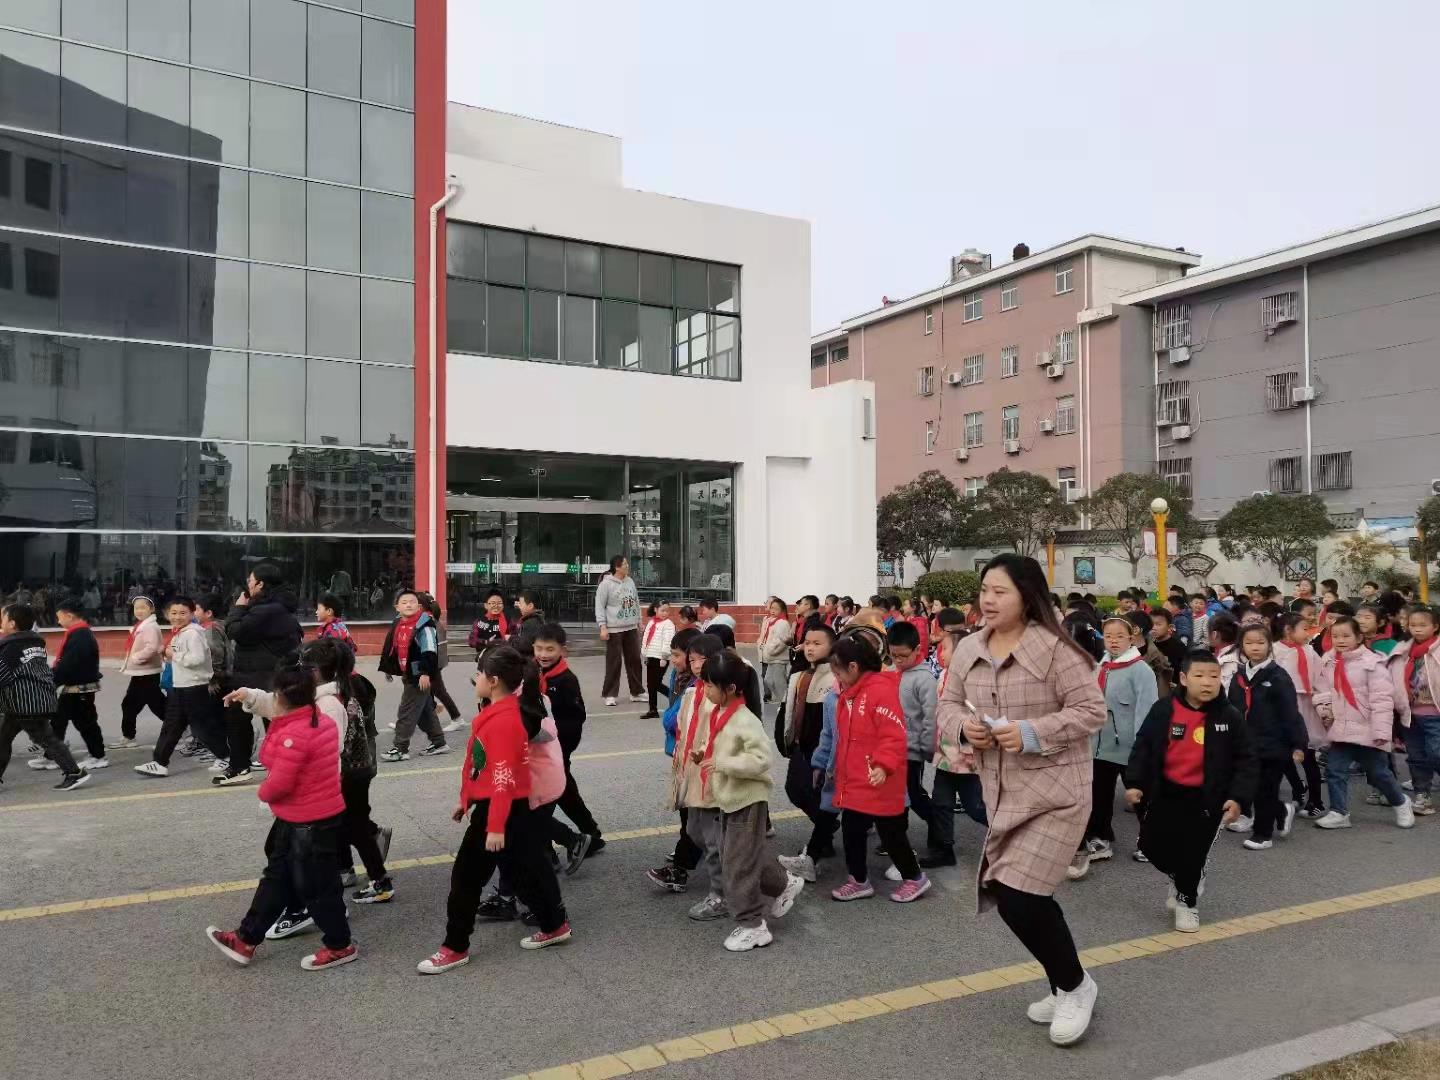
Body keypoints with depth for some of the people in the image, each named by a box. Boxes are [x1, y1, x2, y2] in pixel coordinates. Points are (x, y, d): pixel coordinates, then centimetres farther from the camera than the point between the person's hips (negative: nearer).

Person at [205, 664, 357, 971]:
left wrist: (263, 791, -4)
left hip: (310, 824, -10)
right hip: (323, 815, 10)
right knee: (276, 877, 20)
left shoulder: (293, 734, -27)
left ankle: (340, 946, 24)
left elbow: (278, 784, -25)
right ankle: (246, 940, 34)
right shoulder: (323, 722, 2)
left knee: (316, 887, 7)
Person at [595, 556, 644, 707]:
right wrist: (603, 627, -16)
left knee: (634, 660, 10)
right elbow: (600, 606, -11)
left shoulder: (630, 581, 10)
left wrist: (639, 621, 17)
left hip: (631, 628, 6)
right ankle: (610, 695, 9)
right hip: (614, 629, -6)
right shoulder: (606, 584, -10)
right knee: (614, 662, -1)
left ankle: (635, 693, 21)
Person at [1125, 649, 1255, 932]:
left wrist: (1238, 796, -12)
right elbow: (1143, 748, -2)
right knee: (1151, 844, 6)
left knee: (1193, 852, 4)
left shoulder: (1230, 717, -9)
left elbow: (1245, 760, -3)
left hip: (1207, 798, -1)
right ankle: (1182, 877, 36)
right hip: (1166, 792, 2)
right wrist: (1134, 783, -9)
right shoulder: (1163, 710, -8)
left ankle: (1187, 901, 29)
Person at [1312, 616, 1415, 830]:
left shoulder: (1372, 662, -13)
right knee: (1334, 770, 0)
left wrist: (1381, 730, -17)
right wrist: (1324, 708, -6)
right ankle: (1339, 813, 9)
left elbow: (1382, 698, -15)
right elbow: (1321, 691, 14)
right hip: (1340, 729, 4)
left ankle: (1401, 803, 36)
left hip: (1367, 730, -4)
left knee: (1379, 772, 11)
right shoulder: (1327, 662, 4)